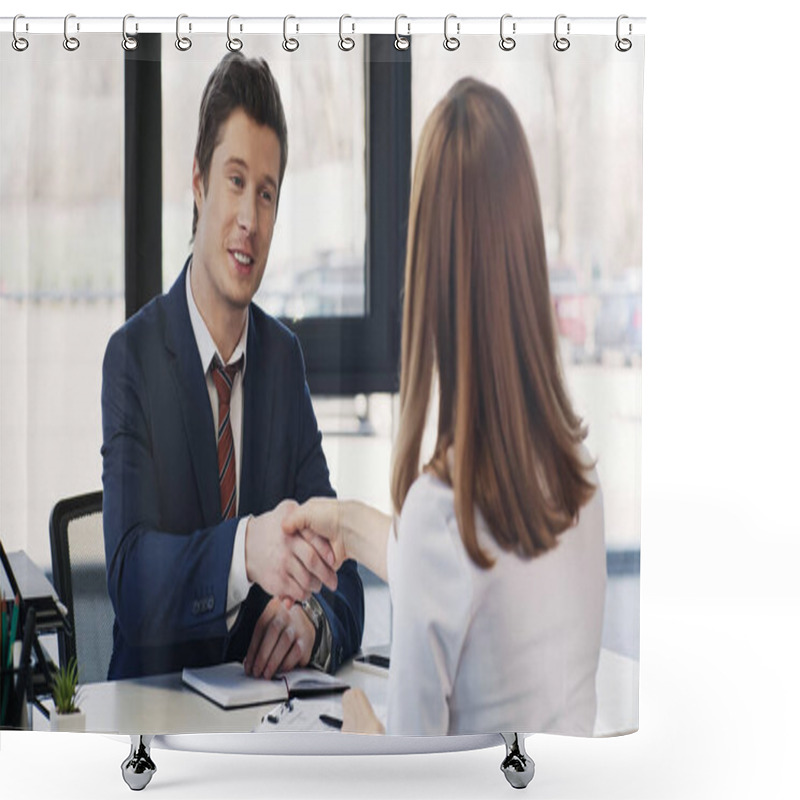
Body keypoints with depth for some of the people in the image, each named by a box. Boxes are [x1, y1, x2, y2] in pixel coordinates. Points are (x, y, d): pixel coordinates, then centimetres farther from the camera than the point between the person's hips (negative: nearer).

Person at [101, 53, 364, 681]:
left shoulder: (286, 358, 7)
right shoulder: (133, 356, -7)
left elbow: (337, 565, 5)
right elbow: (129, 581, -19)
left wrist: (315, 619, -17)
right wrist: (243, 548, -36)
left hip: (261, 695, 3)